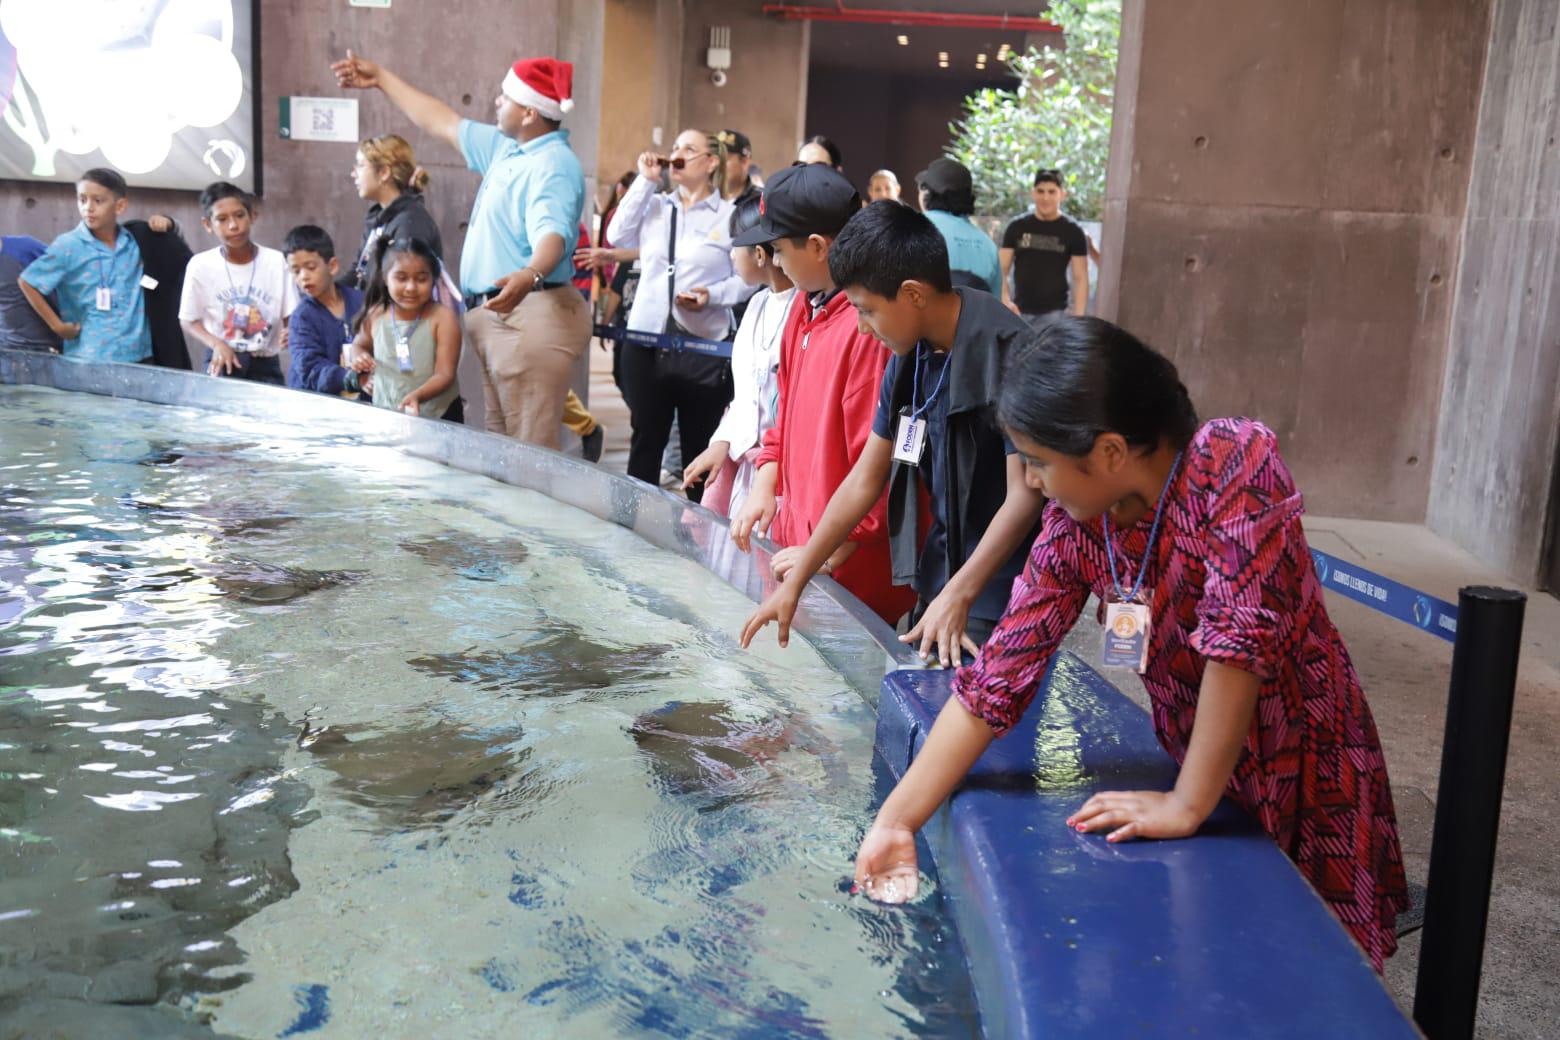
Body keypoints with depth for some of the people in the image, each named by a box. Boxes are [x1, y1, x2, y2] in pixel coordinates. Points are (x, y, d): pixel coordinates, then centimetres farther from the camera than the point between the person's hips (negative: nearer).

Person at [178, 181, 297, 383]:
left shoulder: (276, 261, -4)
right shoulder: (200, 265, -5)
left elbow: (291, 316, 1)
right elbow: (189, 322, 2)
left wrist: (290, 333, -22)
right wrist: (217, 344, -17)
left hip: (265, 364, 1)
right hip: (223, 361, -1)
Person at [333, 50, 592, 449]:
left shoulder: (554, 165, -14)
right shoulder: (504, 148, 17)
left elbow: (552, 233, -31)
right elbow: (442, 123, 30)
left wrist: (530, 276, -52)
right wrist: (381, 79, 37)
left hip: (531, 318, -10)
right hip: (493, 315, 10)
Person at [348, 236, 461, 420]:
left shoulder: (442, 318, -13)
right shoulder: (375, 315, -1)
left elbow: (445, 374, -17)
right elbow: (359, 344, 21)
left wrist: (417, 396, -35)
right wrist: (359, 357, -2)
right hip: (385, 416, 3)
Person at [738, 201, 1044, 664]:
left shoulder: (1006, 354, -19)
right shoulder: (908, 361, 4)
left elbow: (1025, 493, -20)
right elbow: (865, 481, 10)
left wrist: (958, 596, -24)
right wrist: (794, 582, 11)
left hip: (1003, 584, -7)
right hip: (942, 569, 7)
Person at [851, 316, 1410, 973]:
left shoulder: (1237, 463, -27)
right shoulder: (1073, 529, -10)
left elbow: (1241, 635, -32)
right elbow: (996, 679, -9)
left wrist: (1187, 807, -27)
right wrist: (894, 821, -12)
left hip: (1306, 773, -4)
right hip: (1199, 769, 4)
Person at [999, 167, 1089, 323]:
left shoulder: (1072, 232, 1)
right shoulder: (1017, 227, 5)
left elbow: (1080, 278, -1)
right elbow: (1001, 270, 4)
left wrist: (1078, 317, -11)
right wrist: (1005, 301, -14)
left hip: (1054, 313, -3)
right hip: (1019, 311, 3)